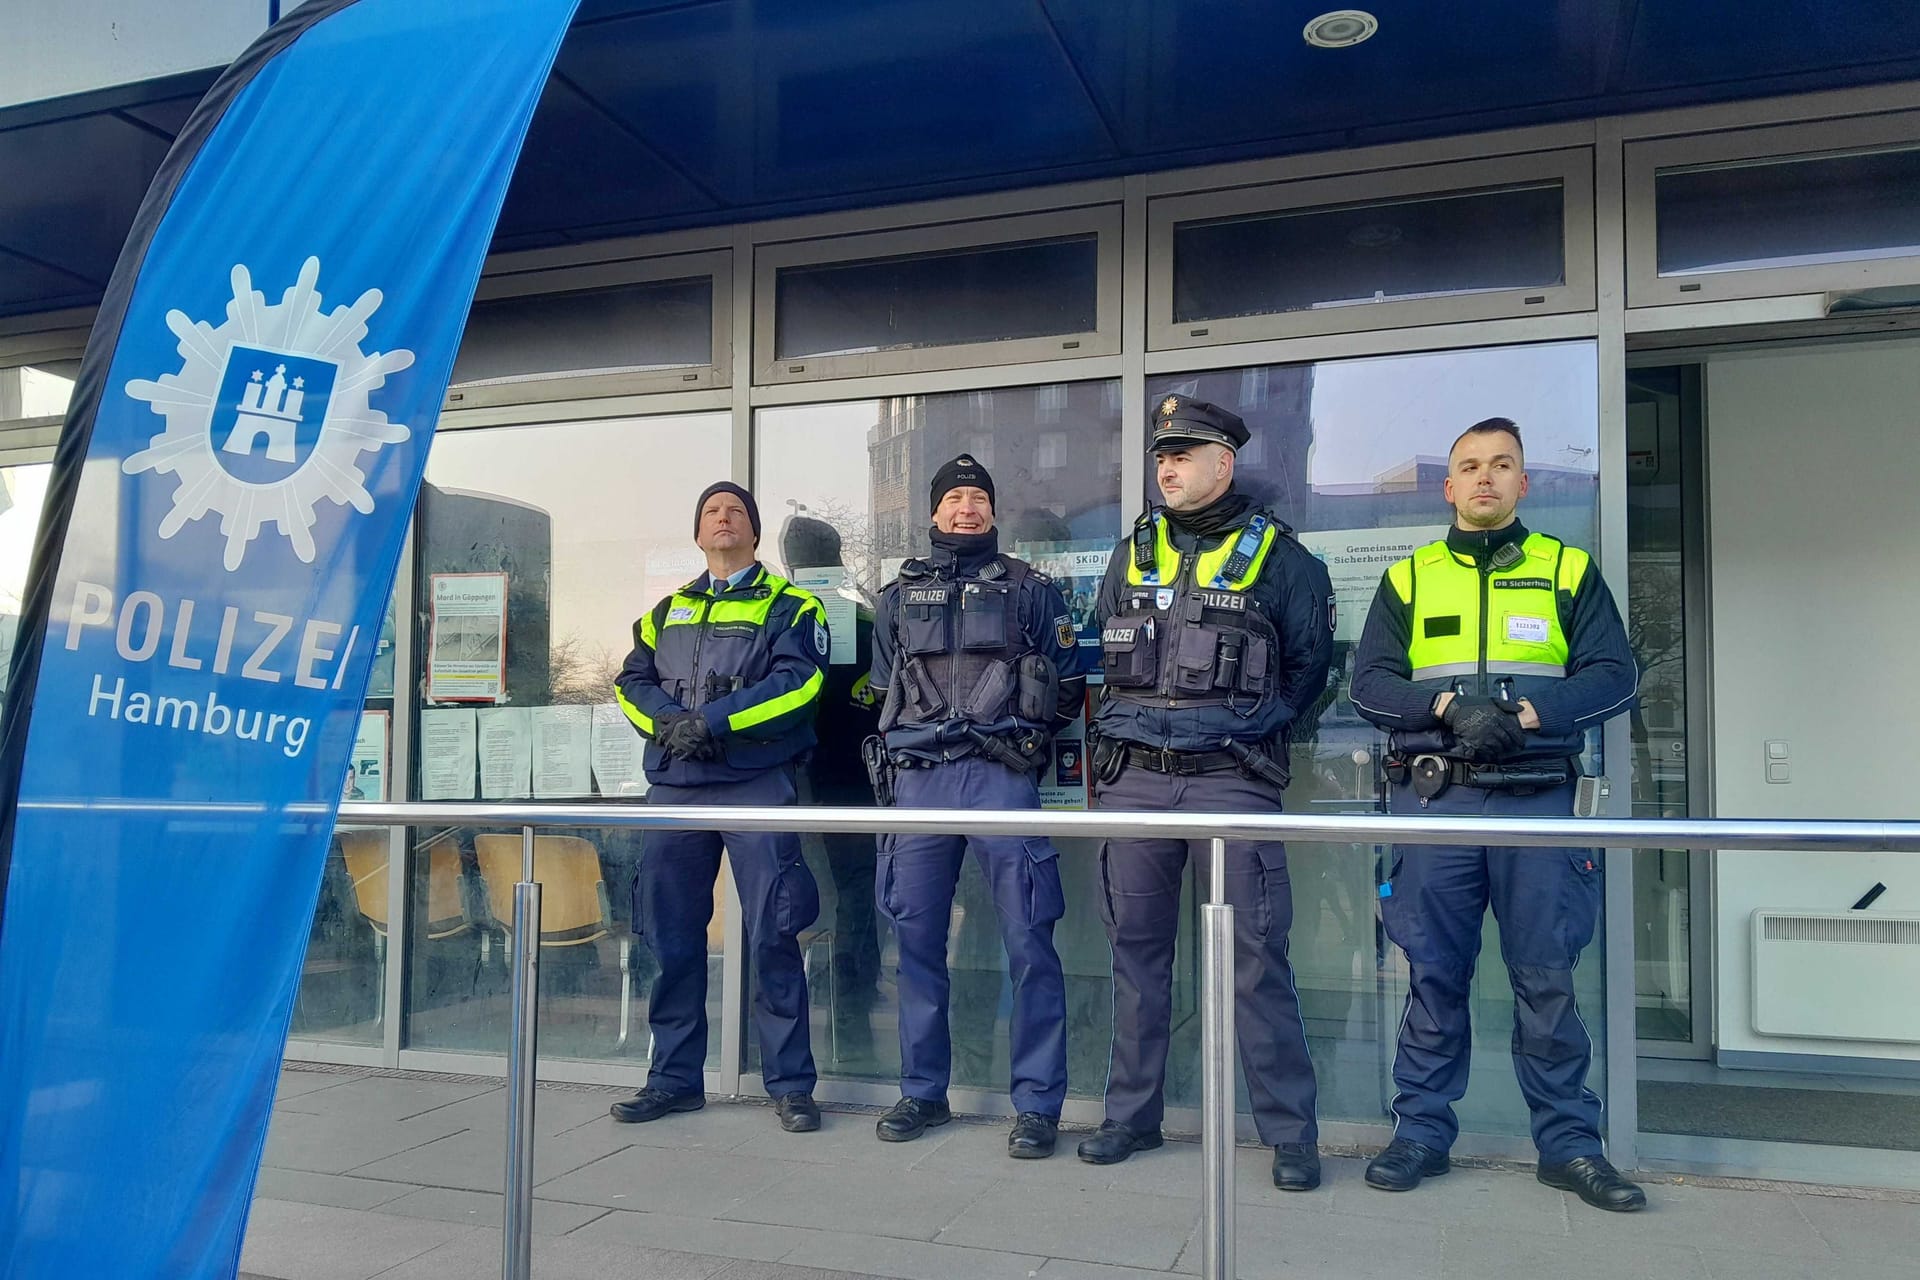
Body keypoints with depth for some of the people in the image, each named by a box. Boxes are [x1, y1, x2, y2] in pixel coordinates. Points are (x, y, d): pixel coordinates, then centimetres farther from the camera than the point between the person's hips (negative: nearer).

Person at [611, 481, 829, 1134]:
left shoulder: (787, 605, 6)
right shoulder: (668, 611, 21)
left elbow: (797, 682, -9)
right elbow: (633, 680, 10)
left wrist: (715, 720, -17)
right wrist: (670, 723, -11)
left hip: (758, 784, -4)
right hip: (674, 785, 5)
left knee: (772, 934, -6)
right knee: (671, 936, 7)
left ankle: (790, 1084, 4)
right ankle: (674, 1078, 19)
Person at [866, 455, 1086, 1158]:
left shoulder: (1030, 588, 10)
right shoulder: (900, 593, 18)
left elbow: (1069, 687, 8)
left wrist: (1018, 731, -4)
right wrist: (911, 744, 8)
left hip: (1002, 778, -3)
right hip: (918, 782, 3)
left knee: (1028, 941, -5)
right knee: (917, 938, 6)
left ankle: (1038, 1102, 4)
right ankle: (923, 1091, 20)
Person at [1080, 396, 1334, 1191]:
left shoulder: (1276, 554, 2)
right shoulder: (1134, 552, 14)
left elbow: (1307, 665, 7)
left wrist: (1249, 727, 2)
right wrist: (1117, 742, 14)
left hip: (1231, 779, -4)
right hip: (1133, 778, 4)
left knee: (1255, 954, -4)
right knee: (1135, 947, 9)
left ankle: (1290, 1132, 8)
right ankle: (1131, 1115, 21)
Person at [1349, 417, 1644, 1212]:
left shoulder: (1569, 572, 11)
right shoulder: (1407, 578, 12)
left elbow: (1614, 675, 2)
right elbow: (1368, 682, 3)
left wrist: (1525, 713, -14)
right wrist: (1449, 705, -14)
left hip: (1536, 797, 0)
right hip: (1434, 797, 0)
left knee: (1547, 975, 3)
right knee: (1434, 974, 5)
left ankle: (1569, 1144, 16)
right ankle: (1422, 1132, 16)